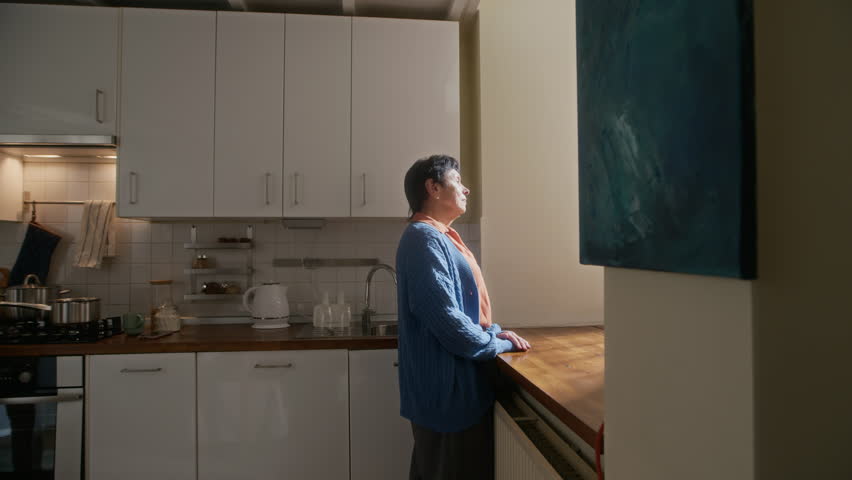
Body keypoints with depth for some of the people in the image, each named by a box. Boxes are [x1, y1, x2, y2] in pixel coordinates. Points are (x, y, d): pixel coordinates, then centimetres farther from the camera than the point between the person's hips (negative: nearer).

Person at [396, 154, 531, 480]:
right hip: (447, 388, -10)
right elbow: (445, 319, -26)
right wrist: (500, 343, -13)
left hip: (452, 385, 10)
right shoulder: (425, 239, -19)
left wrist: (493, 331, 3)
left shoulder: (438, 237, 14)